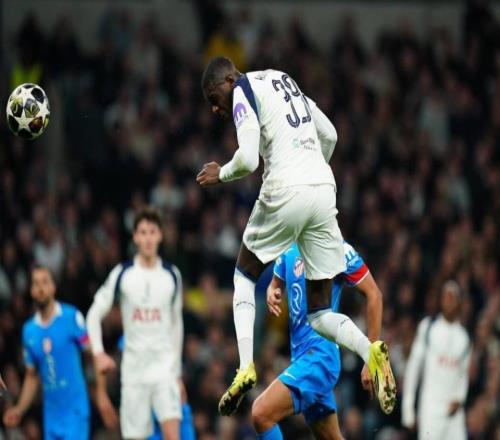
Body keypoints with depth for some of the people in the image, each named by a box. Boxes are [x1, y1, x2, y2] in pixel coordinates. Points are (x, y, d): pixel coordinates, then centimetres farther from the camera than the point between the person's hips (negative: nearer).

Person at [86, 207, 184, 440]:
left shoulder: (172, 275, 6)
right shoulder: (122, 274, 0)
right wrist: (99, 354, -9)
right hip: (134, 368, 0)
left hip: (164, 366, 0)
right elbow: (94, 315, 5)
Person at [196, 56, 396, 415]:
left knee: (245, 275, 20)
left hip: (286, 191, -6)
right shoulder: (284, 81, 23)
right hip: (324, 190, 6)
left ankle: (246, 367, 4)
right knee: (320, 312, 9)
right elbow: (329, 135, 29)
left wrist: (221, 174, 7)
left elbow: (248, 159, -12)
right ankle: (370, 350, -20)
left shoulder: (244, 92, -1)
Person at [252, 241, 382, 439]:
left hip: (320, 354, -8)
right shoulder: (289, 247, 9)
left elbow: (373, 294, -9)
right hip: (300, 354, 8)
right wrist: (272, 293, -4)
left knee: (261, 414, -22)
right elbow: (277, 284, 23)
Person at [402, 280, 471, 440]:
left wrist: (459, 398, 0)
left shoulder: (464, 335, 12)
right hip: (430, 407, -3)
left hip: (453, 411, 3)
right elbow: (413, 367, 3)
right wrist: (408, 410, 0)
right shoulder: (427, 327, 2)